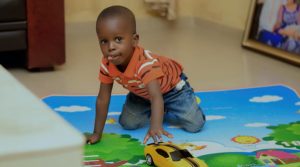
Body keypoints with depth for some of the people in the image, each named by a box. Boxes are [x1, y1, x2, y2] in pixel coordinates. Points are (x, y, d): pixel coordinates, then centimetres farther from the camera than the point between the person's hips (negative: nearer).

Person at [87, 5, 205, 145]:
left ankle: (166, 109, 16)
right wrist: (97, 133, -22)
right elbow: (102, 99, -20)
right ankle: (161, 111, 18)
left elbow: (156, 96, -56)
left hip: (171, 86, -5)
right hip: (142, 93, 5)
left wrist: (156, 126, -73)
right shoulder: (107, 65, -28)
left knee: (194, 125, -15)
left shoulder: (145, 63, -46)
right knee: (128, 123, -8)